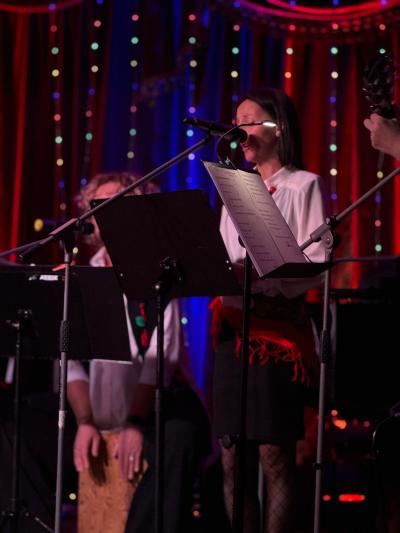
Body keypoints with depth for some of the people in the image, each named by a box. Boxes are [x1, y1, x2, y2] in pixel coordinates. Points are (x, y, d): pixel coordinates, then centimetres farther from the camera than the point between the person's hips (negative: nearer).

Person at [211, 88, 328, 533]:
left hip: (278, 327, -6)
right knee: (231, 458, 2)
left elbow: (317, 263, -9)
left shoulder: (303, 186, 1)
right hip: (233, 325, 6)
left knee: (274, 457, -7)